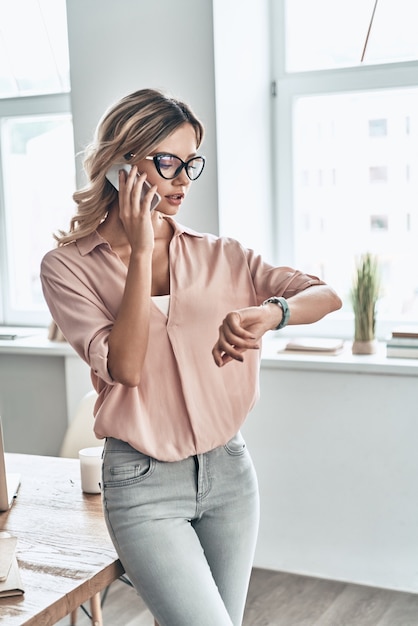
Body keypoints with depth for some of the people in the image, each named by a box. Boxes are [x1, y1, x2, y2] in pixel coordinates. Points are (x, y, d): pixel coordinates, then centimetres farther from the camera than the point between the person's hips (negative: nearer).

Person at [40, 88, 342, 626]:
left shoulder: (217, 256, 3)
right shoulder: (68, 266, -4)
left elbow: (326, 295, -2)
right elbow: (124, 367, -17)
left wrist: (267, 312, -23)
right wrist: (141, 250, -16)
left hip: (229, 468, 4)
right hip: (143, 483, -4)